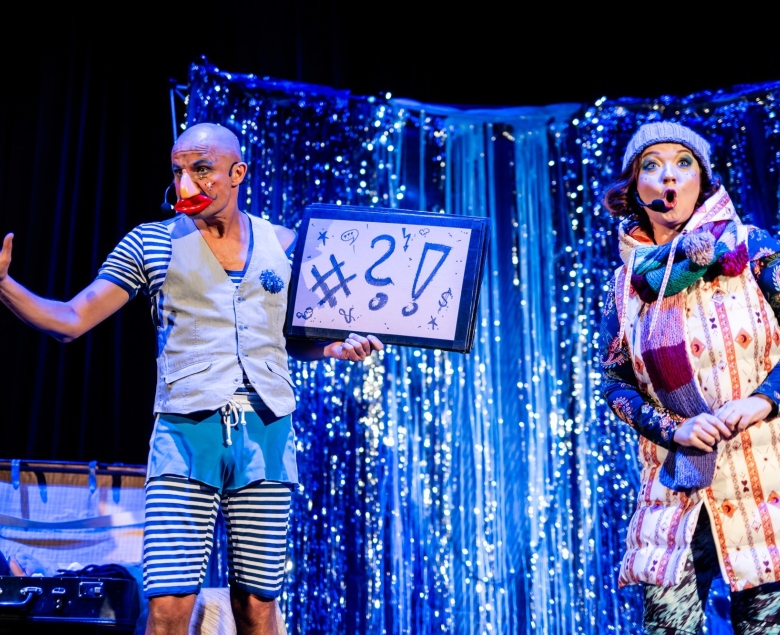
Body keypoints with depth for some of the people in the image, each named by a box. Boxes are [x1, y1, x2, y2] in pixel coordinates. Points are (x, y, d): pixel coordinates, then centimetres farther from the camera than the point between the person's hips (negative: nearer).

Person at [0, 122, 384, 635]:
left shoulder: (283, 244, 12)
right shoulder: (150, 244, 7)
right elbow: (70, 321, 4)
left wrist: (335, 347, 1)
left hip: (267, 433, 1)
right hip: (186, 433, -1)